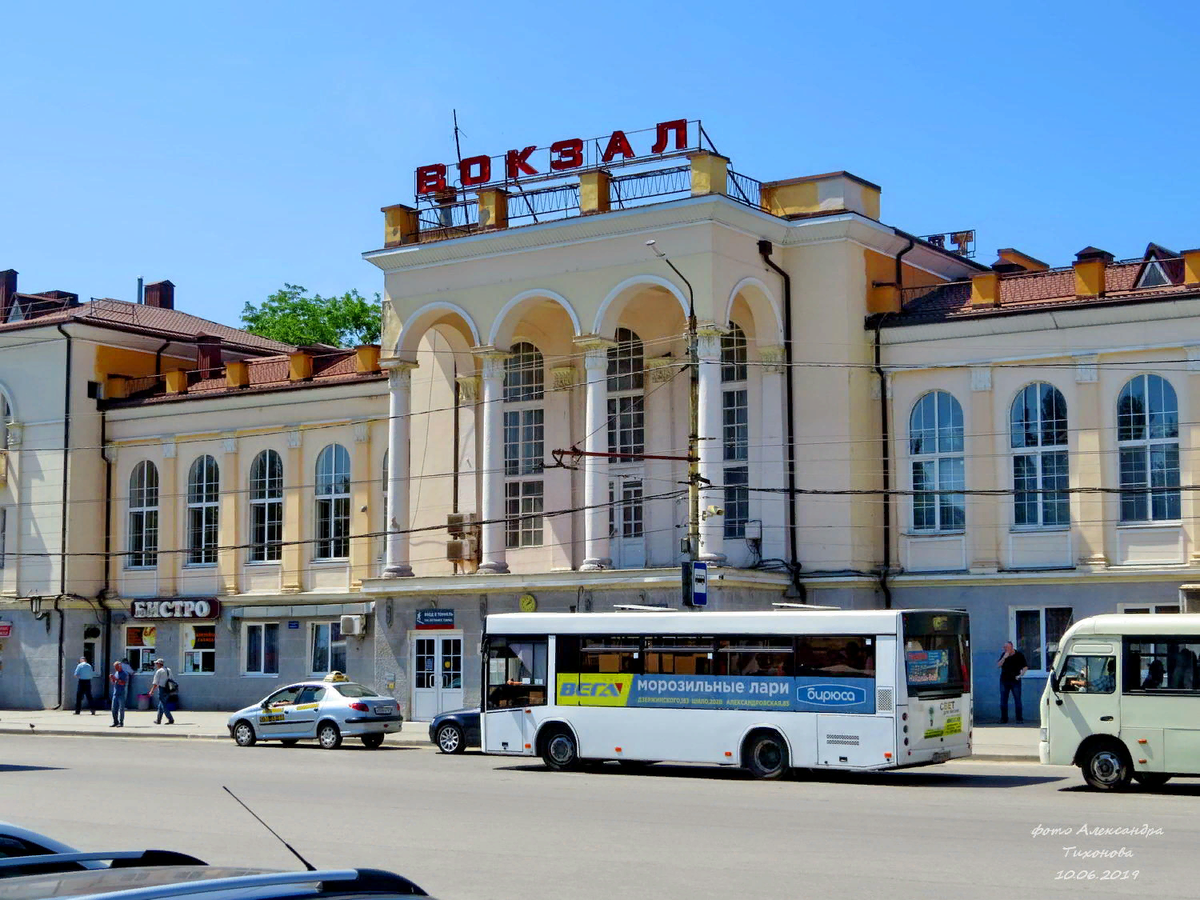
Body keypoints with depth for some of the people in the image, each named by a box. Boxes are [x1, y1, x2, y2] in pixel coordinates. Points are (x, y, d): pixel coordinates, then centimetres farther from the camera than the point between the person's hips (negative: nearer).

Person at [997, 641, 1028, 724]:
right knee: (1003, 701, 4)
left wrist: (1020, 675, -11)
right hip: (1004, 680, 3)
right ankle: (1004, 719, 11)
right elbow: (998, 666, -1)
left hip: (1015, 681, -3)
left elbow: (1025, 667, 2)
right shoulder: (1003, 655, 6)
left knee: (1017, 700, -4)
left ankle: (1019, 719, 2)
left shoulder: (1019, 655, -2)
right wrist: (1004, 658, -14)